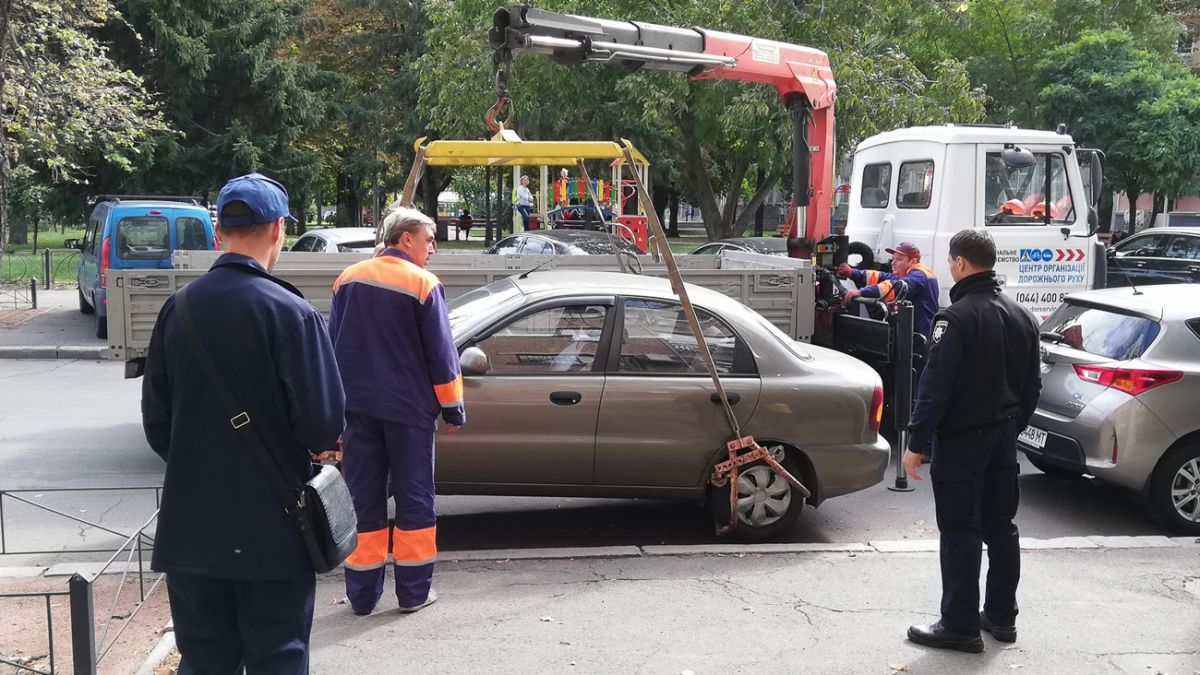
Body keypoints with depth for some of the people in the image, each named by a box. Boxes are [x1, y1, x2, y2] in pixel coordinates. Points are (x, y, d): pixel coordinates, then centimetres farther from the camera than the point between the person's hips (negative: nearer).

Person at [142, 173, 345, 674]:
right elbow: (323, 427, -18)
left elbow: (156, 420, 6)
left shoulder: (179, 309, 0)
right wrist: (320, 440, 5)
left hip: (190, 530, 4)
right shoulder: (291, 313, -15)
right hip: (273, 531, -4)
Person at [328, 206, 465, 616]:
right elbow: (440, 354, -8)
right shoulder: (423, 284, -8)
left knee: (363, 498, 9)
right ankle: (414, 591, 10)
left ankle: (362, 594, 12)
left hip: (358, 408, 4)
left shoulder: (349, 279, 7)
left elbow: (332, 346, 11)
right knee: (414, 499, 6)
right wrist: (453, 408, 2)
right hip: (408, 408, -4)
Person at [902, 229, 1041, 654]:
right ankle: (1001, 616, 26)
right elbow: (1032, 385, 14)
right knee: (1001, 526, 15)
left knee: (961, 532, -2)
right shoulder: (1021, 316, 9)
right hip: (1004, 437, 8)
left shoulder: (957, 316, -17)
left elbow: (936, 385, -20)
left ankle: (960, 626, 2)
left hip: (962, 439, -8)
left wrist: (916, 442, -16)